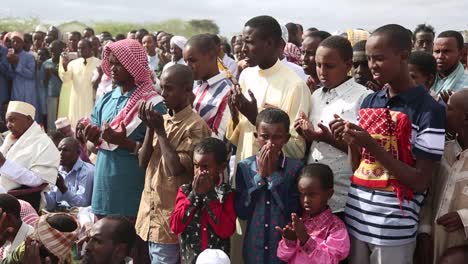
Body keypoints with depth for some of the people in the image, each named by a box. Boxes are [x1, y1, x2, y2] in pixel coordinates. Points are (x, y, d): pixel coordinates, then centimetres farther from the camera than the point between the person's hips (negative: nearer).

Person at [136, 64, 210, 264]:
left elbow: (177, 168, -21)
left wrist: (160, 131, -14)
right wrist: (150, 128, -6)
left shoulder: (195, 126, -14)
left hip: (170, 218, -7)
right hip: (152, 212, 7)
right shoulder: (162, 119, 10)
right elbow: (142, 162, 6)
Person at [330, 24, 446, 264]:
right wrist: (350, 141, -7)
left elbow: (420, 182, -13)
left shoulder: (429, 110, -11)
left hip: (394, 227, -5)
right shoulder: (369, 102, 7)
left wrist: (373, 146, -20)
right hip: (355, 217, 5)